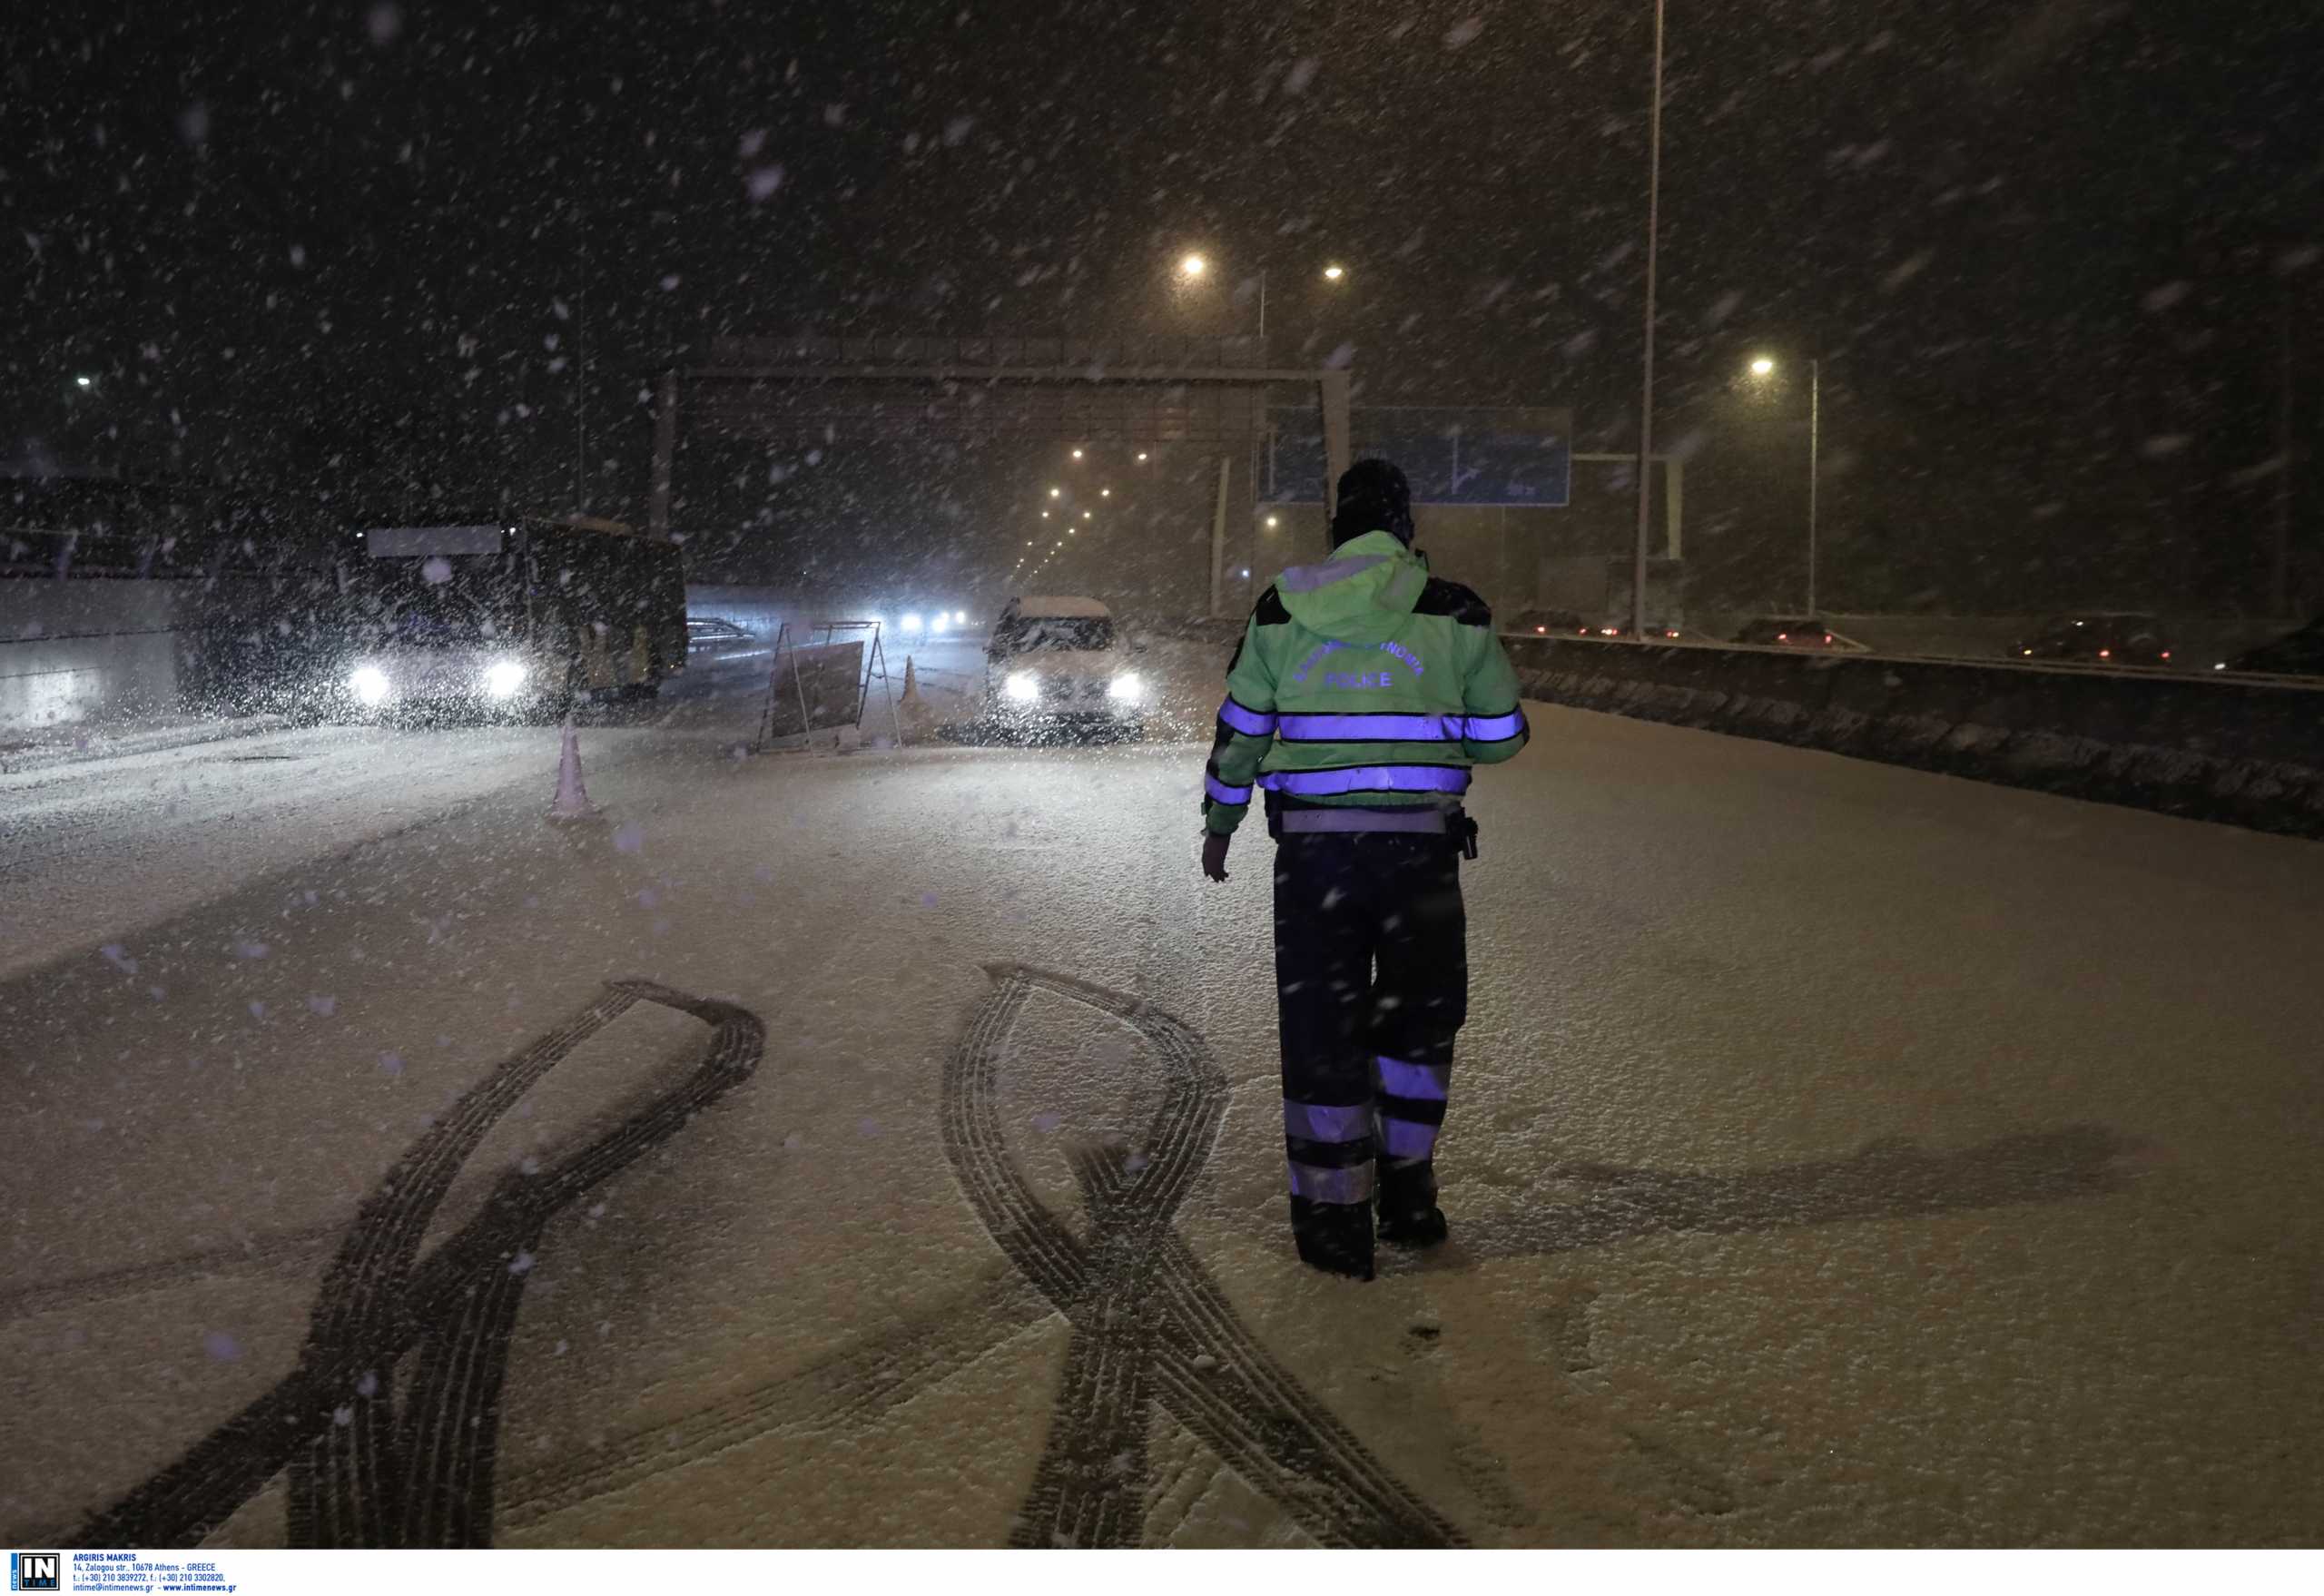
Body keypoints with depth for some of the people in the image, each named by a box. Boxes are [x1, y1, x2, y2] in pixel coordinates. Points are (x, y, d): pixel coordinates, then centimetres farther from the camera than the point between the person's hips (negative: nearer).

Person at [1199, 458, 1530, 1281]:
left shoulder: (1283, 609, 1)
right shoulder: (1455, 612, -1)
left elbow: (1239, 730, 7)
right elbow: (1503, 735, 5)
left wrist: (1219, 824, 21)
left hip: (1313, 848, 0)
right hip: (1422, 848, 0)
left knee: (1321, 1029, 9)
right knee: (1418, 1019, 18)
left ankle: (1334, 1216, 14)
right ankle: (1406, 1197, 27)